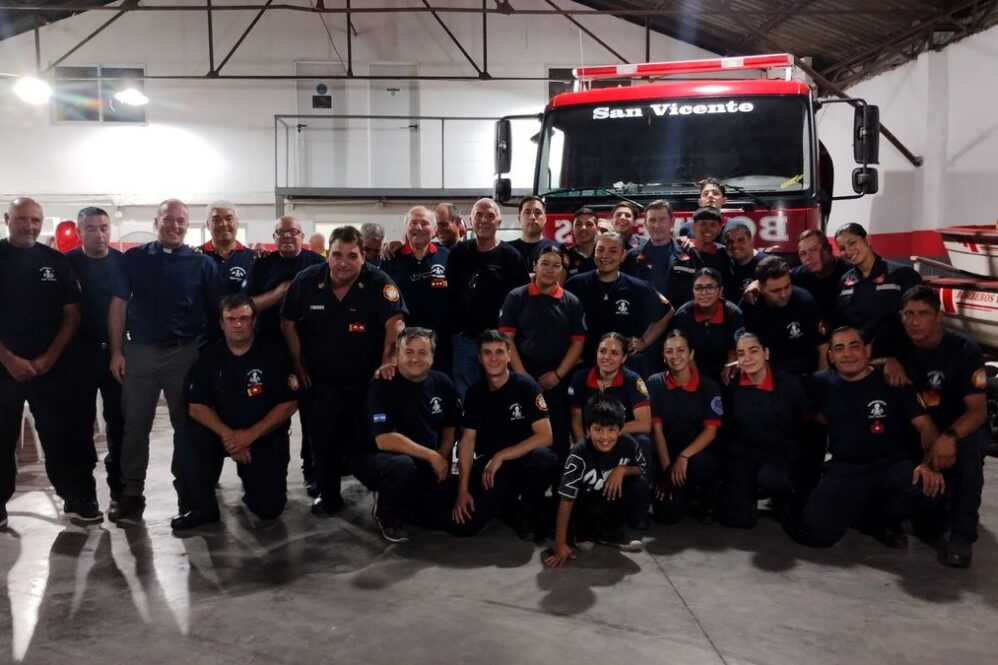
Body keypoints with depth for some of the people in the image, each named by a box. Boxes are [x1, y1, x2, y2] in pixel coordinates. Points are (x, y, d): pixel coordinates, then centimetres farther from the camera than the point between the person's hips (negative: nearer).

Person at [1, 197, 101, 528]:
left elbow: (72, 316, 4)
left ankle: (77, 499, 10)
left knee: (64, 436, 2)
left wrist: (49, 358, -6)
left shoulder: (56, 262, 5)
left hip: (52, 366, 1)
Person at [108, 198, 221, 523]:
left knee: (186, 425, 8)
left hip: (185, 353, -1)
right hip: (140, 351, 1)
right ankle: (131, 495, 15)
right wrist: (116, 352, -4)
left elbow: (217, 312, 2)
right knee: (135, 425, 6)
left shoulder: (202, 264, 2)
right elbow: (118, 306, 2)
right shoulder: (134, 258, 4)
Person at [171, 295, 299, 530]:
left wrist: (250, 435, -21)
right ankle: (202, 507, -5)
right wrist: (227, 435, -24)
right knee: (189, 442, -28)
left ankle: (251, 479, 22)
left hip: (266, 437, -2)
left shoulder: (274, 354, -10)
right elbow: (196, 406, -7)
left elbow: (289, 404, -12)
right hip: (223, 433, 3)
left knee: (268, 507, -15)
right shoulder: (210, 357, -3)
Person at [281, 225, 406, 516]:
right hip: (319, 381, 2)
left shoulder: (379, 283, -15)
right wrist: (298, 364, 3)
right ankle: (328, 496, 27)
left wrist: (387, 362, -27)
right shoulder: (305, 281, -6)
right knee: (323, 442, 9)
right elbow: (288, 323, 3)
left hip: (366, 381, -2)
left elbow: (394, 322, -19)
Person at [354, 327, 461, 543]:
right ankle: (387, 513, -6)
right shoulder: (382, 385, -18)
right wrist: (431, 456, -25)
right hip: (381, 459, -5)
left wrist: (441, 461, -8)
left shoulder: (443, 383, -2)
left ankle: (400, 502, 19)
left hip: (426, 466, 5)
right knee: (403, 466, -38)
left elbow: (449, 429, 10)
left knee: (444, 517, -10)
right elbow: (384, 440, -26)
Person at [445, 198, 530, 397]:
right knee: (464, 394, 7)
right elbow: (450, 294, 10)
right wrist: (455, 328, 1)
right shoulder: (459, 253, 8)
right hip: (464, 339, 3)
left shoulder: (510, 256, -1)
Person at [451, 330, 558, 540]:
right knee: (463, 525, -14)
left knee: (542, 458, -38)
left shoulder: (526, 386, -14)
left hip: (522, 460, -3)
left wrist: (501, 456, -22)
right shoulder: (475, 392, -1)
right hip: (489, 464, 3)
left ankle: (528, 515, -9)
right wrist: (463, 489, -9)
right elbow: (468, 440, 0)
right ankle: (505, 505, 19)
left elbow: (545, 436, -20)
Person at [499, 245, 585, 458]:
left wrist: (558, 374, -6)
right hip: (523, 377, -1)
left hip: (557, 380, 1)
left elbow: (577, 342, 4)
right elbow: (506, 337, -2)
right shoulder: (516, 297, 3)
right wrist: (521, 374, -9)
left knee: (559, 433, 4)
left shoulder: (571, 302, 6)